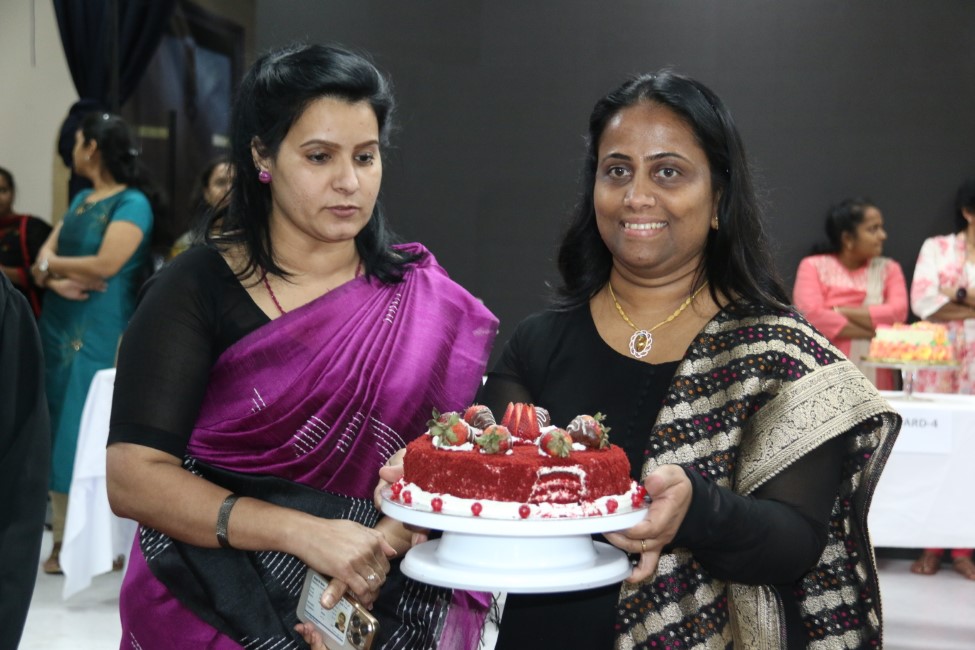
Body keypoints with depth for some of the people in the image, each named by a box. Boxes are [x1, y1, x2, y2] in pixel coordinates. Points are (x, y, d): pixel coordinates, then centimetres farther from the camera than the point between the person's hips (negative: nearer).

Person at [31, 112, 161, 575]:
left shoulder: (132, 202, -9)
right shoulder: (80, 200, 16)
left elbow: (105, 264, -21)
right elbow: (44, 258, 10)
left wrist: (50, 264, -6)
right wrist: (54, 280, -13)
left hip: (99, 333, -7)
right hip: (58, 326, 7)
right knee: (62, 431, 8)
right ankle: (63, 538, 14)